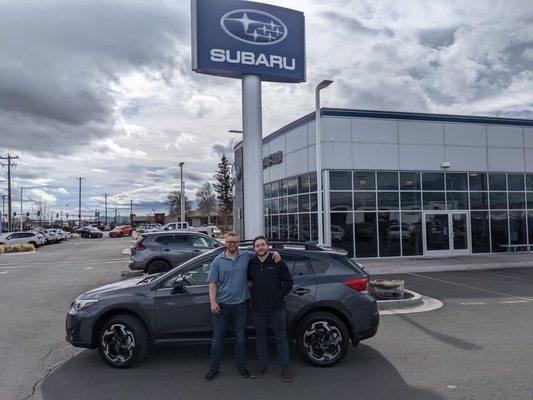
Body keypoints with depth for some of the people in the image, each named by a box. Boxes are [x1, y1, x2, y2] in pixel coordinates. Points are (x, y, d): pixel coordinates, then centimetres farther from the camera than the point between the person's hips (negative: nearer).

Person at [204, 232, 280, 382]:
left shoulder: (246, 256, 4)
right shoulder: (218, 261, 0)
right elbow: (213, 283, -1)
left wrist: (274, 252, -4)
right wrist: (213, 302, -10)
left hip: (240, 304, 1)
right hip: (221, 305, -1)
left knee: (240, 337, 12)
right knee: (217, 337, 6)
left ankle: (241, 366, 26)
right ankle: (214, 368, 19)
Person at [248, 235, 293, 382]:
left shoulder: (278, 262, -3)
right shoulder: (251, 264, 5)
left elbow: (288, 282, 0)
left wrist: (278, 297, -6)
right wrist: (253, 297, 8)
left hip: (276, 308, -3)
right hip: (257, 308, 3)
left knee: (281, 337, 3)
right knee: (260, 337, 13)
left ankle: (285, 368, 13)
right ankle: (262, 366, 25)